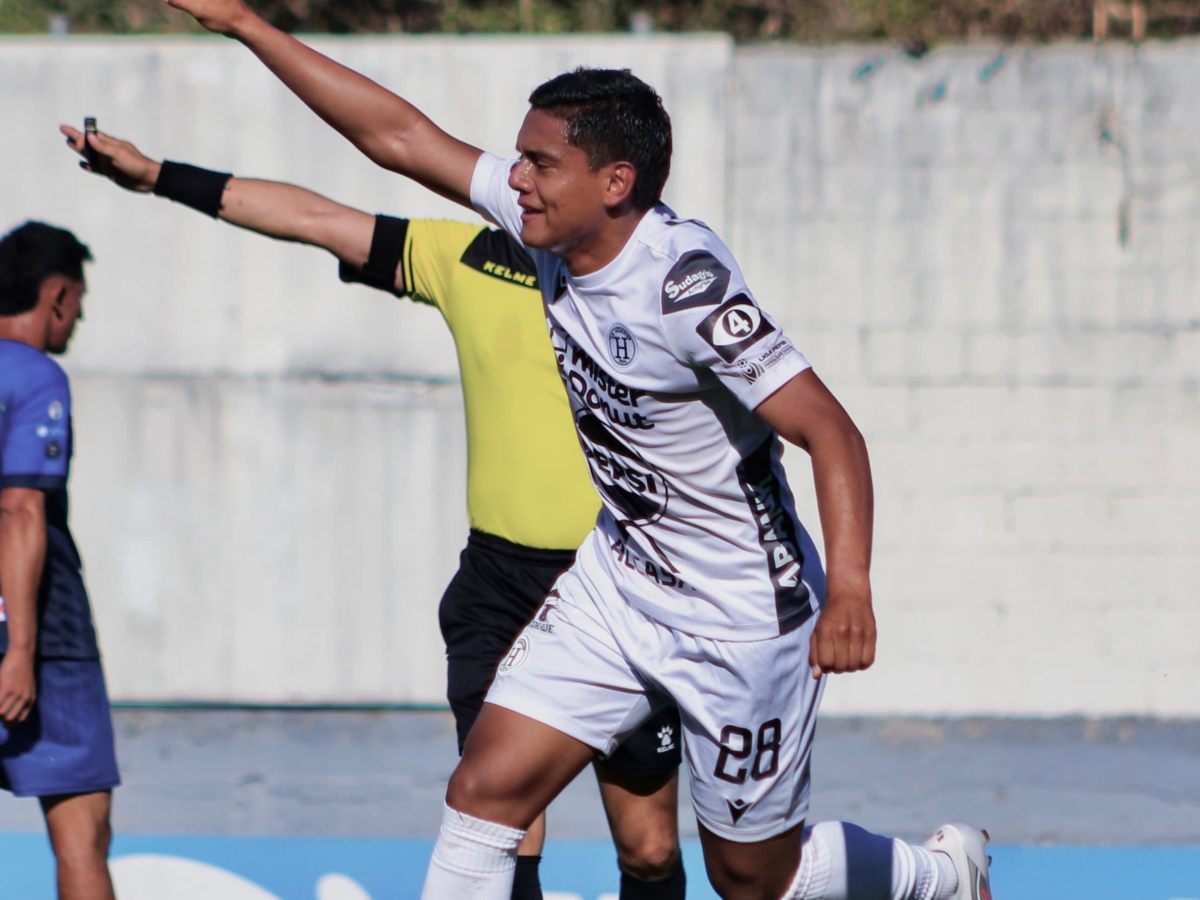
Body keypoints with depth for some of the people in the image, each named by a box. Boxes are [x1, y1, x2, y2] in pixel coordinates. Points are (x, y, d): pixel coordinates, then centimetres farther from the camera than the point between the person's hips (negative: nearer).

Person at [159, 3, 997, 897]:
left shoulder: (683, 280, -28)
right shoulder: (549, 225, -7)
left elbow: (830, 430, -33)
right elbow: (400, 135, 1)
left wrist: (850, 586, -47)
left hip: (742, 615, -7)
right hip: (616, 580, 7)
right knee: (486, 789, -7)